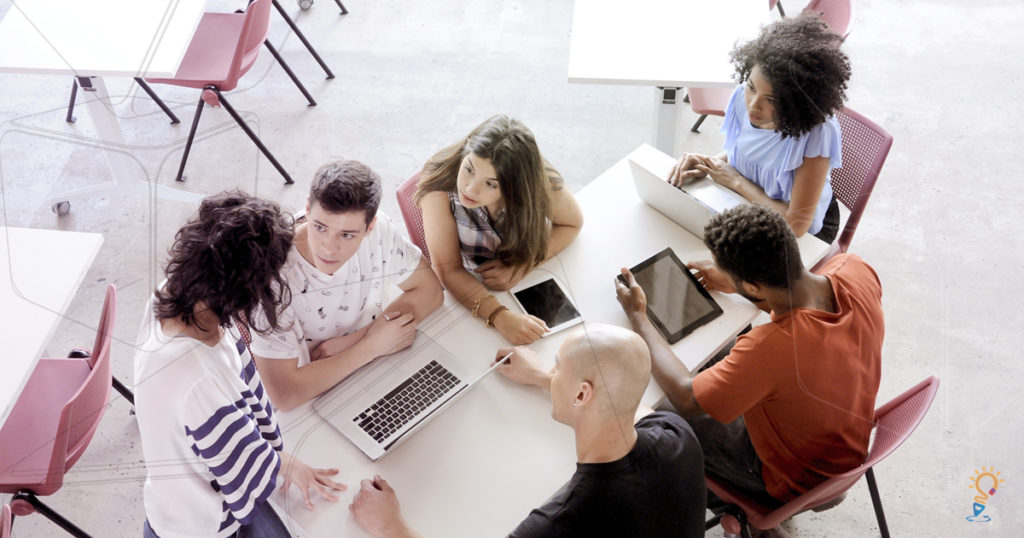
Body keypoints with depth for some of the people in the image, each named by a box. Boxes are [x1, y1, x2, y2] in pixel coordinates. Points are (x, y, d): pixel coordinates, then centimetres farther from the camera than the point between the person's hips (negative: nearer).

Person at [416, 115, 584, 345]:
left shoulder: (541, 184, -25)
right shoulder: (440, 181, -29)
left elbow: (571, 223, -4)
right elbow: (449, 269, -27)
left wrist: (521, 266, -21)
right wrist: (499, 316, -44)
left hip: (527, 282, 2)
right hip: (469, 292, -2)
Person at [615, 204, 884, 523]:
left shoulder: (768, 349, -44)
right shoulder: (857, 271, -25)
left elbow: (684, 398, -26)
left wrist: (637, 316, -17)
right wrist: (735, 285, 2)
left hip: (797, 481, -6)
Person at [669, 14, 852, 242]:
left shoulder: (817, 132, -33)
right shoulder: (744, 96, -16)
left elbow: (796, 224, -30)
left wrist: (735, 180, -22)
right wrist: (709, 164, -17)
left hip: (805, 233, -5)